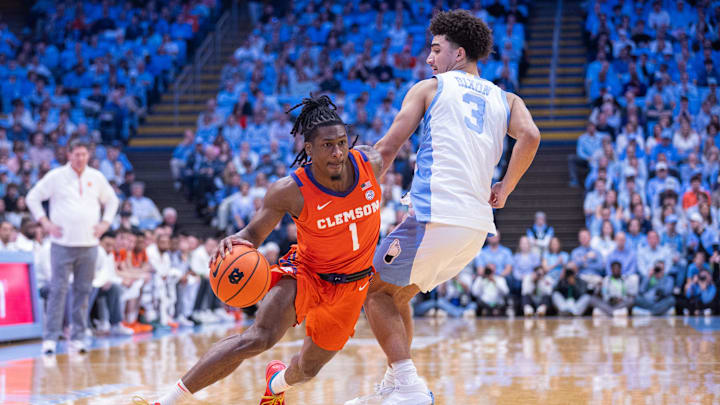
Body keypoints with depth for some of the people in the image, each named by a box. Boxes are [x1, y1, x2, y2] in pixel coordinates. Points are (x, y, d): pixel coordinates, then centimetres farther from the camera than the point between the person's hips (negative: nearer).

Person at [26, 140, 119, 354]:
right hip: (63, 244, -3)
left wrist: (105, 223, 11)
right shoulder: (56, 176, 0)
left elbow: (112, 200, 24)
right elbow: (33, 198, 5)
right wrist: (45, 222, -3)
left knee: (83, 290, 4)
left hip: (89, 245, 3)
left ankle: (78, 337, 10)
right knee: (58, 290, -6)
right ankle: (50, 337, -3)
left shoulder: (96, 177, 10)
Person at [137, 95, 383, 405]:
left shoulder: (371, 163, -16)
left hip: (352, 285, 4)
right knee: (258, 337, -28)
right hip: (305, 272, -3)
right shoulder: (289, 191, -25)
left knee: (307, 369, 12)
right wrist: (235, 241, -36)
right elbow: (255, 233, -13)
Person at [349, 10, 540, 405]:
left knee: (372, 289, 10)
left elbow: (387, 148, 2)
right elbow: (529, 136, -1)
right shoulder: (505, 99, 20)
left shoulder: (429, 88, 8)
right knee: (396, 293, 25)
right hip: (478, 224, 6)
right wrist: (504, 190, 8)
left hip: (436, 216, -6)